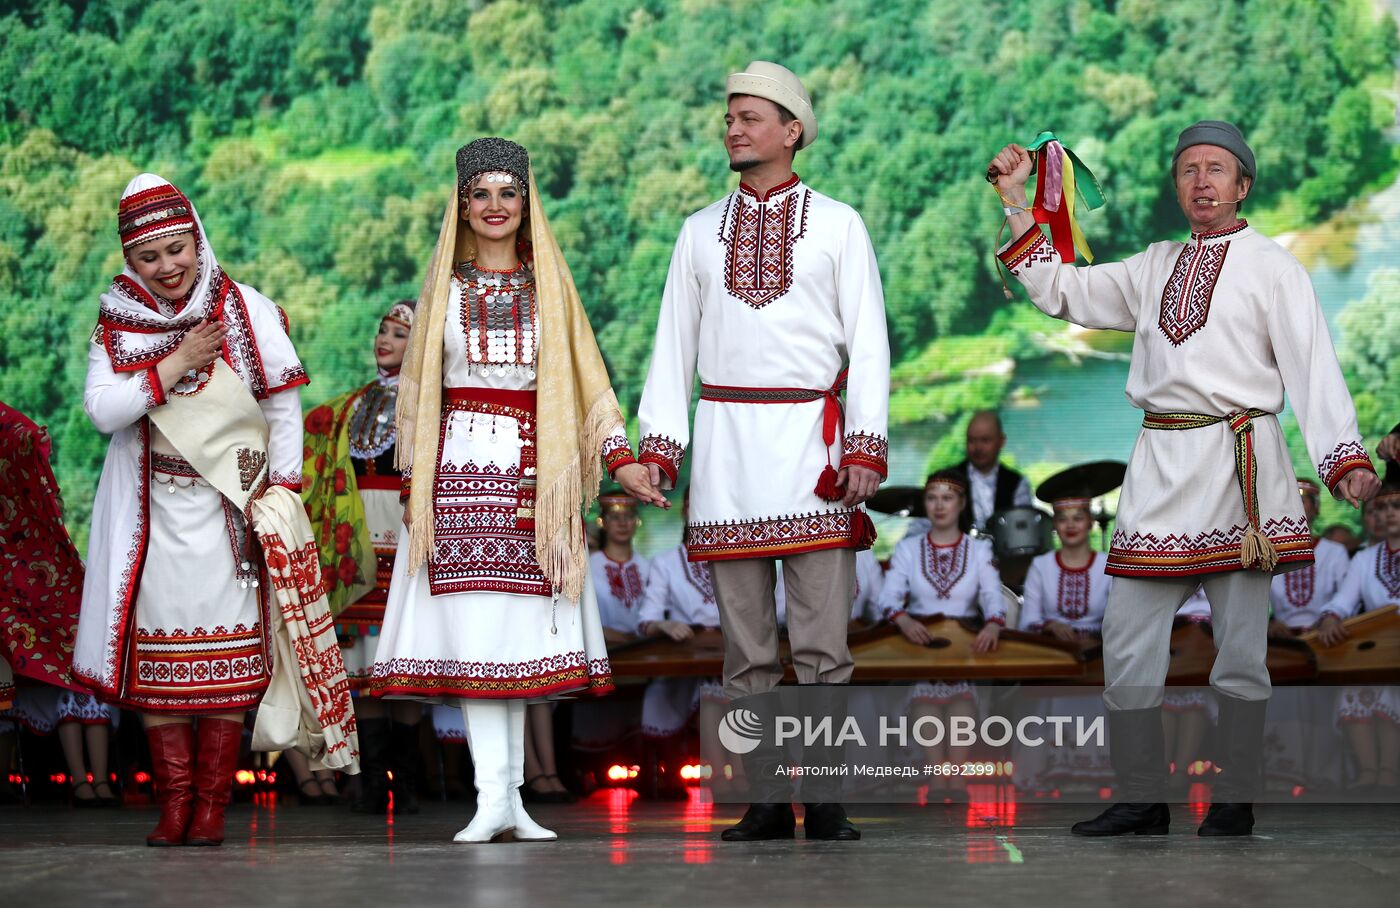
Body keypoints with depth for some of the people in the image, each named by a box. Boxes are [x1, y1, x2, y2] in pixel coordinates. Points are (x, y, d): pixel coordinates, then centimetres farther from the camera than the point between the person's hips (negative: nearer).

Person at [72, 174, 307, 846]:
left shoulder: (248, 311, 0)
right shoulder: (118, 322, 6)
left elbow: (284, 411, 2)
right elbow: (101, 410, -6)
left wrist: (281, 491, -4)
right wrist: (175, 365, -13)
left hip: (230, 509, -2)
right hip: (154, 508, 2)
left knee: (226, 660, -5)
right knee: (158, 655, -1)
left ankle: (212, 802, 0)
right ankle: (174, 800, 5)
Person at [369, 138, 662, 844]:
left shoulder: (550, 285, 12)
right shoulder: (444, 287, 11)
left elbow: (587, 382, 11)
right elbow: (416, 389, 12)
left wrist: (621, 460, 0)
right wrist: (411, 483, 5)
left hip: (533, 474, 1)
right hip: (459, 468, -1)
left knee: (522, 633, -1)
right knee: (474, 630, -9)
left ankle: (510, 795, 3)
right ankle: (493, 797, -11)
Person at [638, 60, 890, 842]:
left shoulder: (838, 225, 5)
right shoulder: (700, 232, 13)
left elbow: (867, 341, 2)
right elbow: (675, 343, 12)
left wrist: (867, 447, -8)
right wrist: (658, 446, 2)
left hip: (810, 437, -3)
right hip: (725, 440, 3)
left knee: (822, 639, -6)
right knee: (746, 642, 4)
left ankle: (825, 802, -1)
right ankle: (769, 800, 8)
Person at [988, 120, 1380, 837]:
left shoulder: (1272, 265, 2)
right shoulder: (1154, 268, 18)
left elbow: (1312, 365, -6)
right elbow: (1060, 291, 21)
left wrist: (1345, 458, -19)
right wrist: (1015, 200, 16)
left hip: (1241, 464, -5)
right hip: (1159, 464, 5)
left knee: (1241, 646, 0)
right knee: (1127, 637, 1)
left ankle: (1234, 802, 9)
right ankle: (1141, 798, 8)